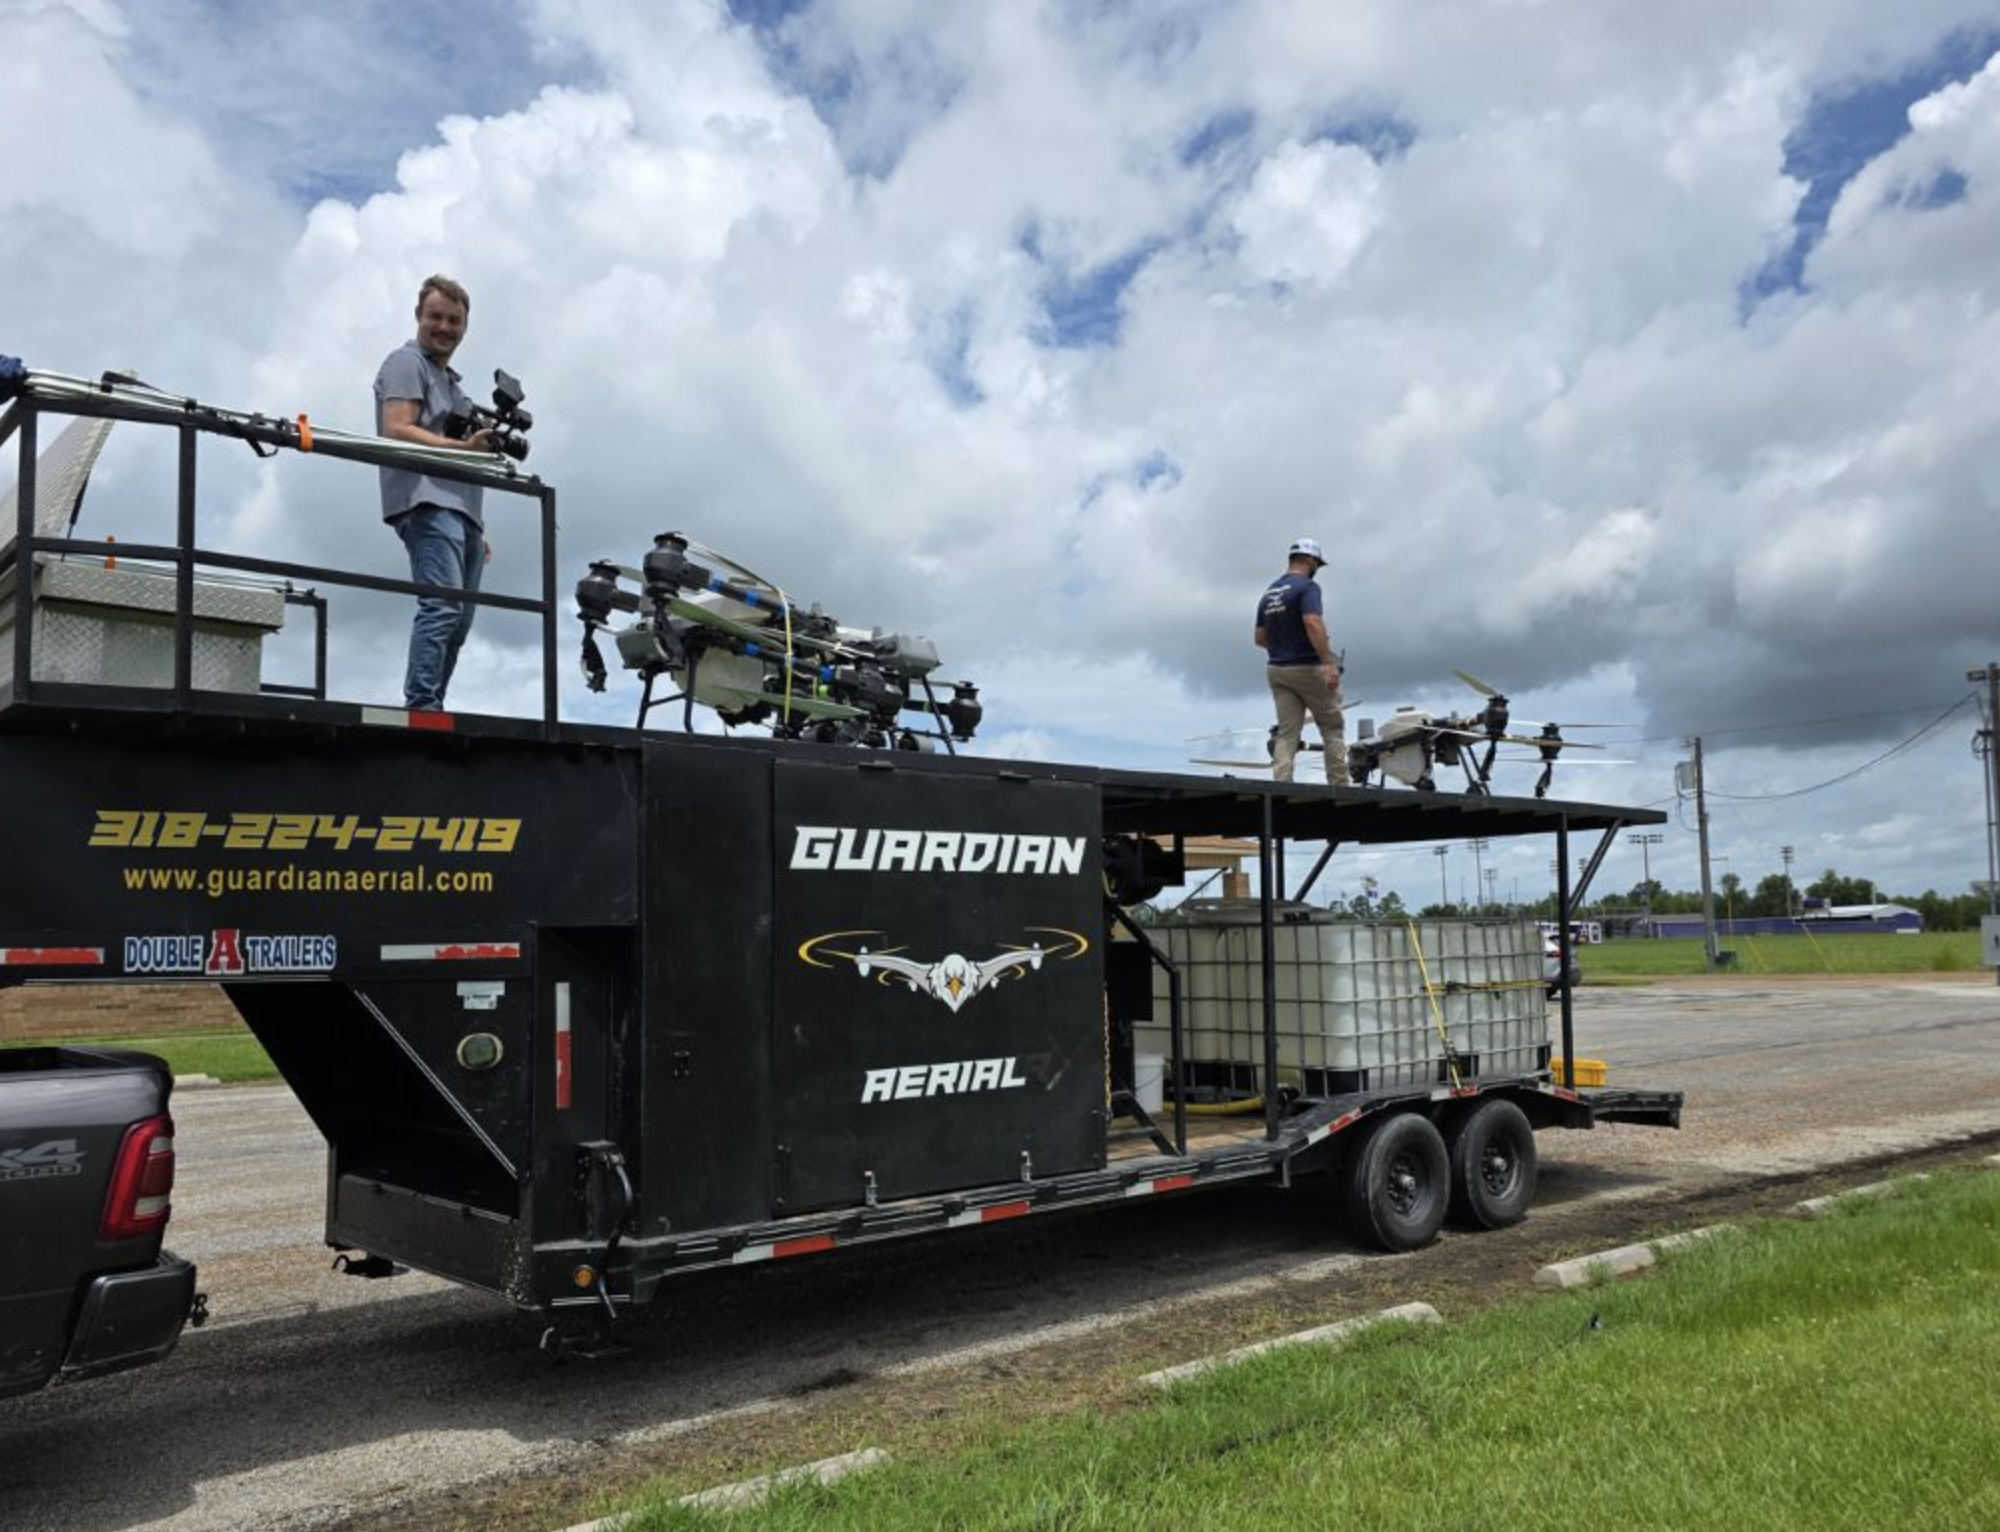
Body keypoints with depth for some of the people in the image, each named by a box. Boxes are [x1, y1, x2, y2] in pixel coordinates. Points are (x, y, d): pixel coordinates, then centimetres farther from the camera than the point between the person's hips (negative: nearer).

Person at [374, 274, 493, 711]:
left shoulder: (450, 380, 30)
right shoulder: (407, 363, 4)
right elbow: (396, 431, -12)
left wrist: (477, 530, 25)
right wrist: (464, 448, -21)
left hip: (458, 510, 9)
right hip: (426, 505, -9)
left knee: (459, 621, 4)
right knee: (443, 606, -22)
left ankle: (428, 707, 6)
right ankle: (422, 706, -25)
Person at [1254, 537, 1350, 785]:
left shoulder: (1268, 594, 14)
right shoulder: (1306, 586, -9)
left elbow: (1260, 638, 15)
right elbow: (1313, 623, -24)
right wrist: (1329, 663, -27)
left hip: (1277, 670, 6)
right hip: (1308, 668, -6)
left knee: (1287, 733, 3)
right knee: (1332, 728, 6)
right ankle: (1340, 786, 5)